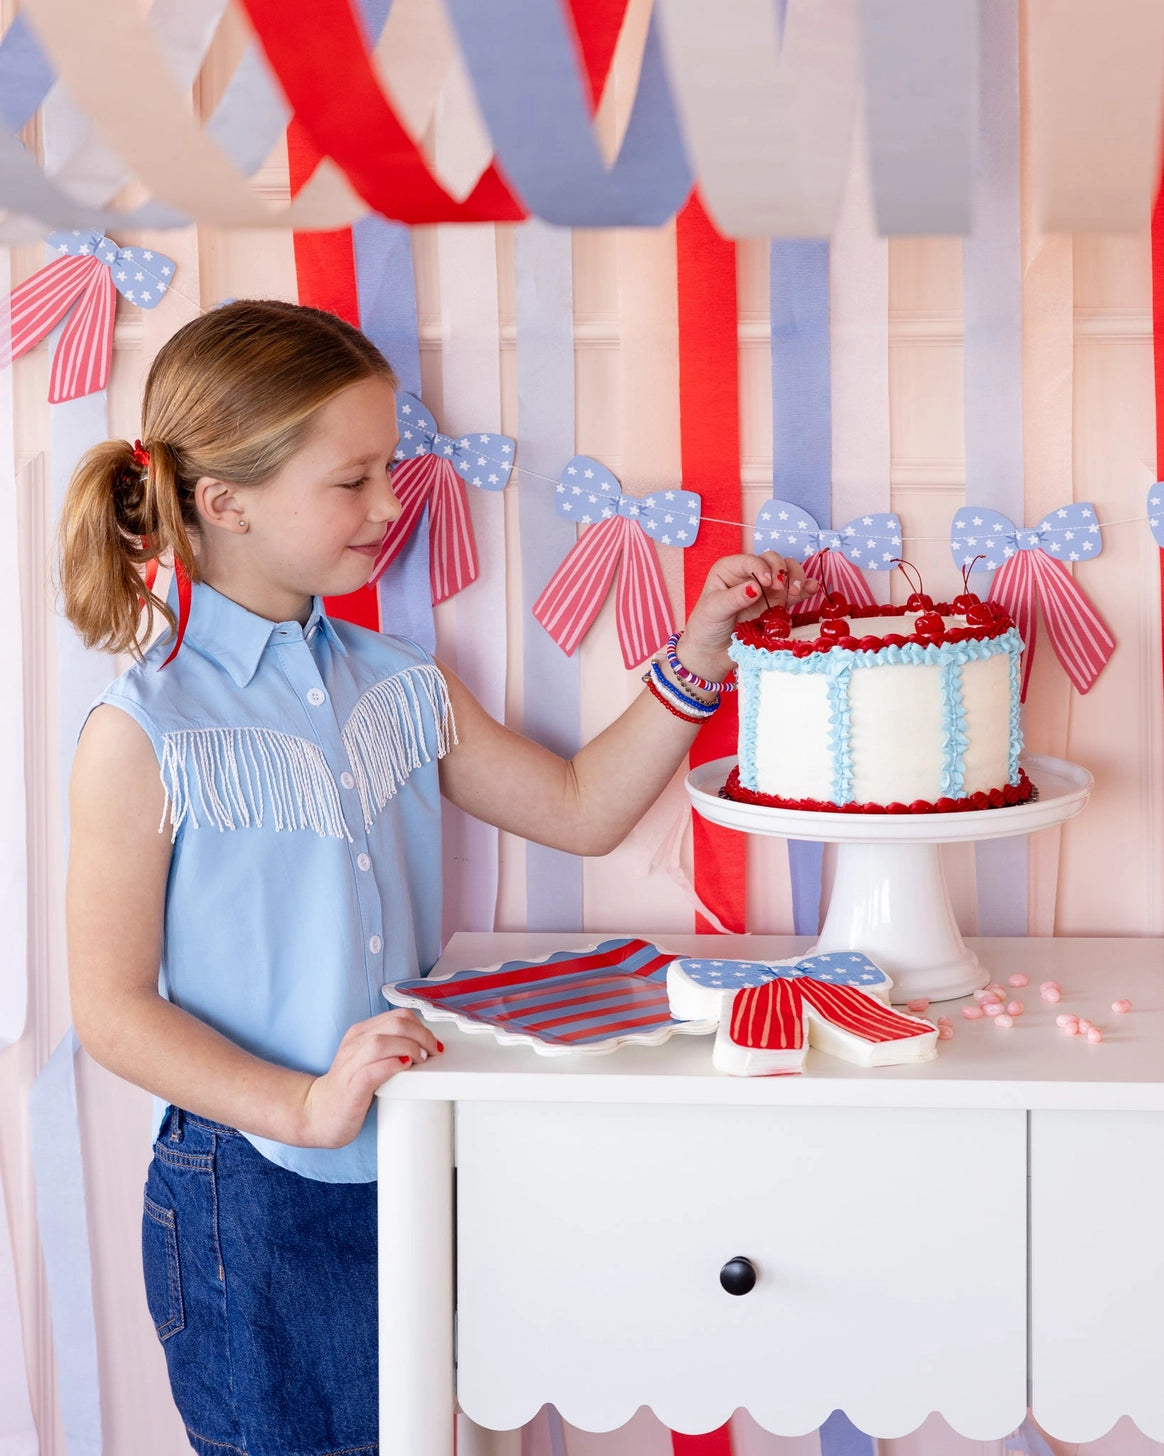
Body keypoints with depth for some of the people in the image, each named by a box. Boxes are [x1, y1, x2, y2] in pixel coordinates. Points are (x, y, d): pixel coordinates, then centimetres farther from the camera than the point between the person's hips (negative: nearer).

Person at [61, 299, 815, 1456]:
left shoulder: (400, 687, 5)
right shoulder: (144, 737, -13)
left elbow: (580, 810, 11)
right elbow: (112, 1009, -12)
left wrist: (694, 658, 1)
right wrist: (304, 1106, -22)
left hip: (411, 1168, 6)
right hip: (250, 1198, -5)